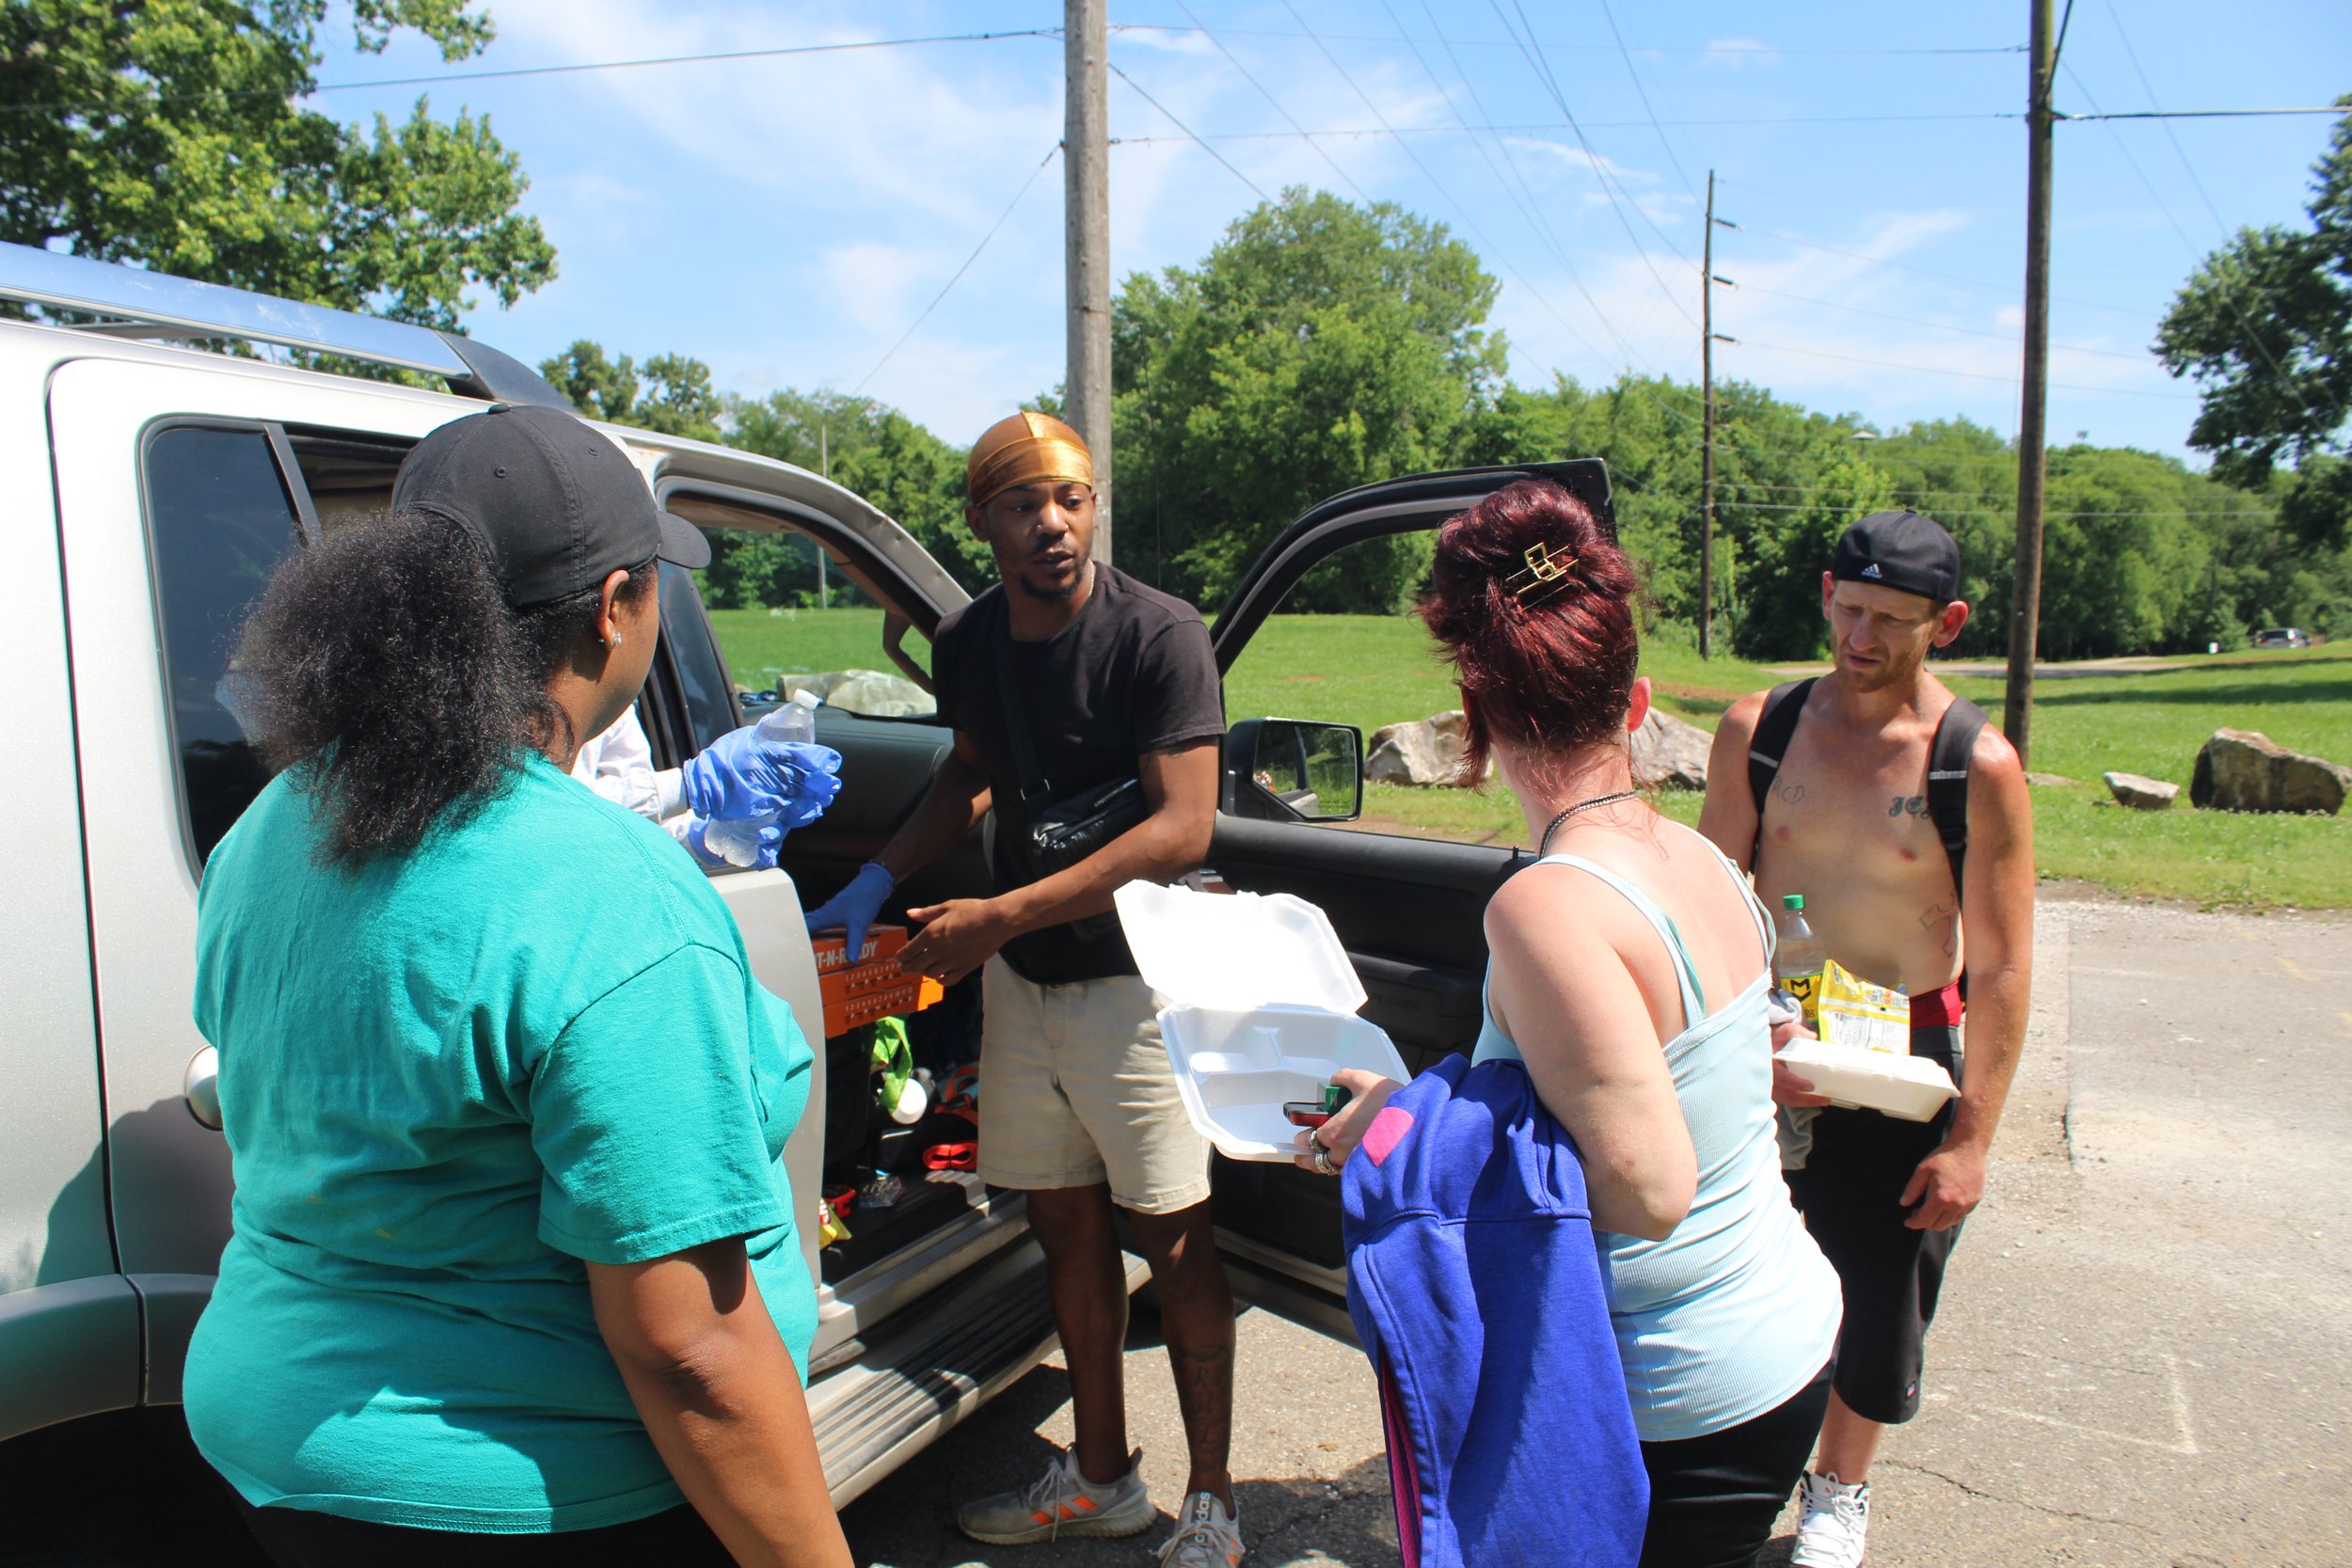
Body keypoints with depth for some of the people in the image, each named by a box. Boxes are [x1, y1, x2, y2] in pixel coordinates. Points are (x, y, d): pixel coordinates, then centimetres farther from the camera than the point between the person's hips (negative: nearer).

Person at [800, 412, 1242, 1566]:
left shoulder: (1156, 634, -17)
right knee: (1065, 1223, 15)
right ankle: (1101, 1475, 33)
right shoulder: (966, 644, 2)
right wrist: (874, 884, 8)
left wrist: (998, 917, -22)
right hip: (1018, 973, 6)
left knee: (1174, 1236, 3)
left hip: (1131, 971, -6)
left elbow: (1181, 830, -22)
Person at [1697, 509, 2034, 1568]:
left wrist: (1971, 1138, -11)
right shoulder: (1756, 730, -5)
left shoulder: (1979, 767, -11)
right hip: (1763, 1048, 2)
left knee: (1879, 1298, 10)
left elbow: (2002, 967, -9)